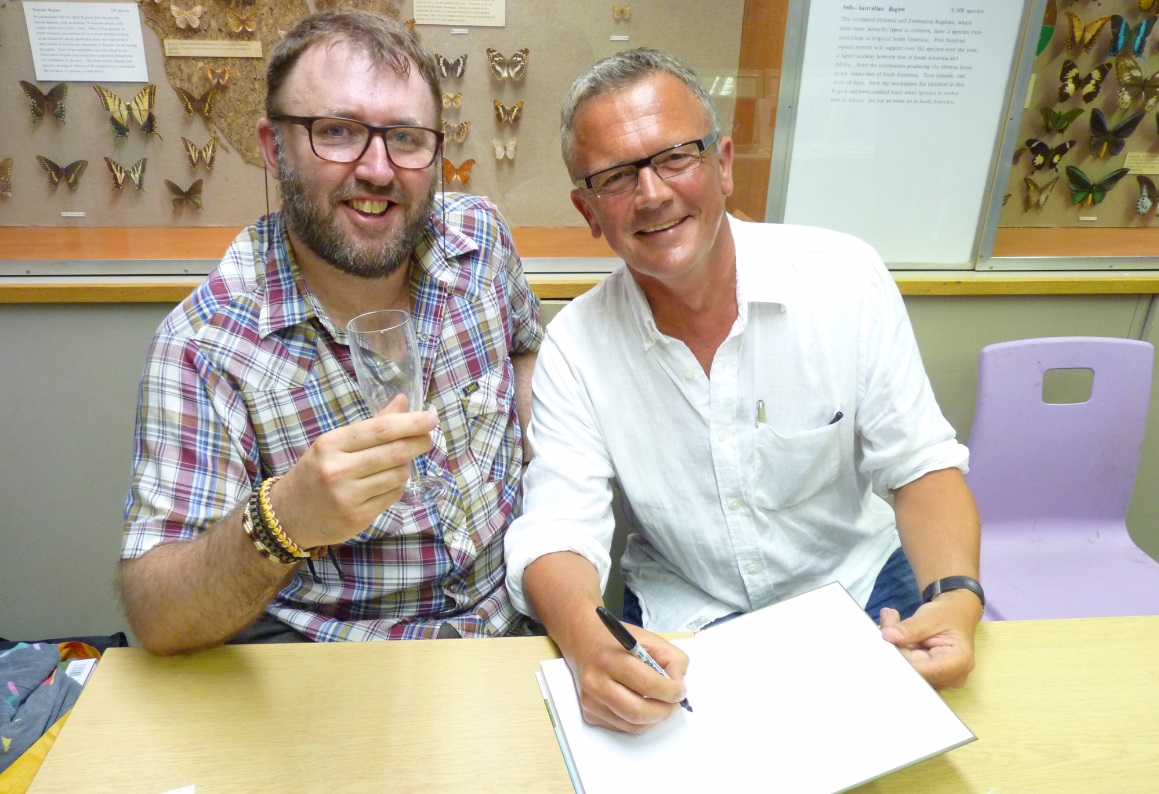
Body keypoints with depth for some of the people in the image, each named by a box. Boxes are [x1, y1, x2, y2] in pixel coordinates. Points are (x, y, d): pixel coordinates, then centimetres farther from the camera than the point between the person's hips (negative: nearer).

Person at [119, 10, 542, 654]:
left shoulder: (481, 239, -5)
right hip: (314, 650, -4)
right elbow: (156, 619, -19)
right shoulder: (205, 345, -18)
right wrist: (282, 522, -39)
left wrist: (536, 473, 1)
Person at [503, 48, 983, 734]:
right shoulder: (574, 346, -11)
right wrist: (586, 636, -38)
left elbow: (919, 465, -7)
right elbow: (557, 531, -16)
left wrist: (955, 596, -26)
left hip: (855, 587, 1)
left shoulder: (846, 277, -12)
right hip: (678, 626, 0)